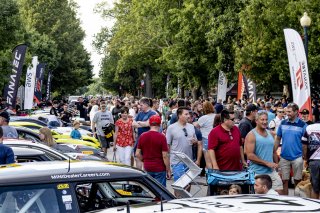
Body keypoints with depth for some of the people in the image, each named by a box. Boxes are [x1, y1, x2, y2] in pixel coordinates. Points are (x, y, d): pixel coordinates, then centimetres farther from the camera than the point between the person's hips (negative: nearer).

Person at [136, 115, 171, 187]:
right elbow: (165, 156, -13)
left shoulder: (142, 136, 0)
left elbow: (137, 154, 3)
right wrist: (168, 170, -5)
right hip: (159, 168, -4)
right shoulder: (161, 137, -12)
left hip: (147, 168, 4)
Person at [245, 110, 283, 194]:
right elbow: (250, 155, -16)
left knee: (279, 193, 2)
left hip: (272, 171, 6)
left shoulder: (270, 133, 12)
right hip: (258, 172, -6)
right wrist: (267, 163, -16)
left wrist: (277, 167, 14)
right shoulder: (251, 135, -9)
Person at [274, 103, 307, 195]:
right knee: (284, 181, 7)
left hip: (297, 157, -2)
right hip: (284, 157, 3)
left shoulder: (302, 125, -6)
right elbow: (278, 139, 9)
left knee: (297, 181, 8)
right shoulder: (283, 123, 2)